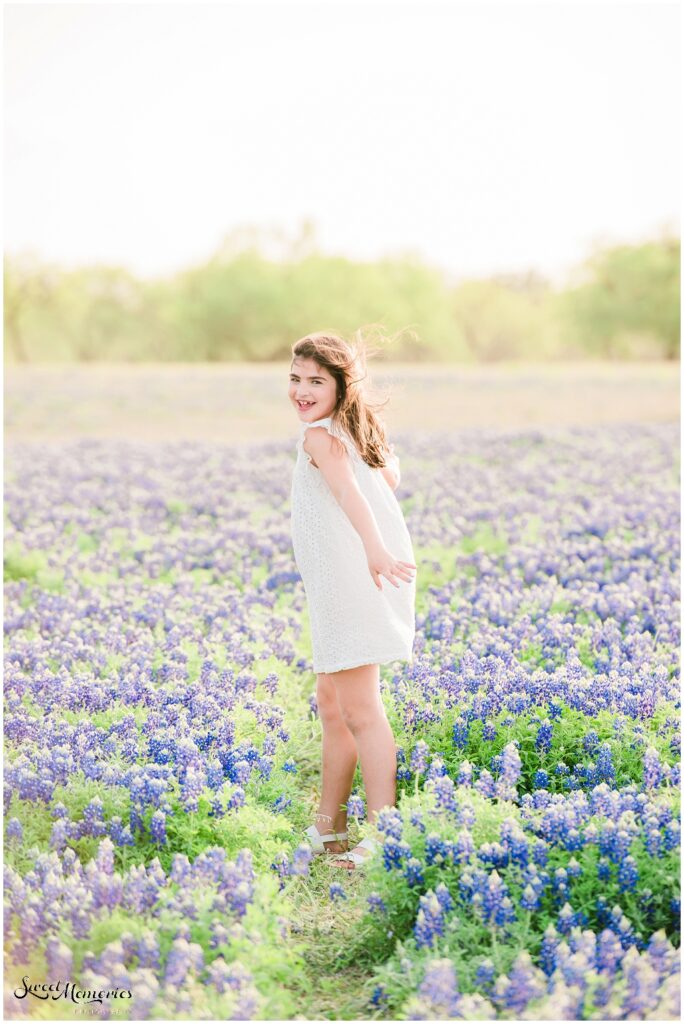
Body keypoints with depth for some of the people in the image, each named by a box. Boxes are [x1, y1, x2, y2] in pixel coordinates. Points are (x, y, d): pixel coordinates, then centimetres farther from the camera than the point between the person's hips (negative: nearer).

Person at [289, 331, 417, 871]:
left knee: (358, 709, -9)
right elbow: (390, 475, 30)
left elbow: (346, 487, -31)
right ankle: (328, 829, 29)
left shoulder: (318, 435, -13)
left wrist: (373, 548, -45)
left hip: (352, 582, -10)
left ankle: (384, 836, -9)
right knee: (331, 702, 19)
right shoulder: (360, 430, 14)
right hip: (346, 587, 10)